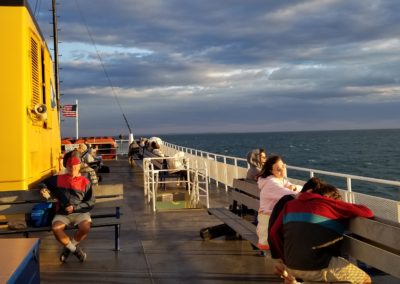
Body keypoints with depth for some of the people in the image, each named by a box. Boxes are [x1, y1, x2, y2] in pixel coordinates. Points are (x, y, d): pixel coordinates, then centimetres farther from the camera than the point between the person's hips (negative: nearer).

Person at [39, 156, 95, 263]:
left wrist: (75, 208, -10)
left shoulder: (85, 182, 4)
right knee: (56, 228, -31)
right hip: (62, 213, 1)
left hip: (80, 212, -1)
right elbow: (43, 183, 25)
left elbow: (91, 202, 1)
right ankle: (75, 249, -6)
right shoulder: (58, 179, 9)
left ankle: (68, 248, -3)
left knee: (85, 227, -33)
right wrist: (44, 189, 1)